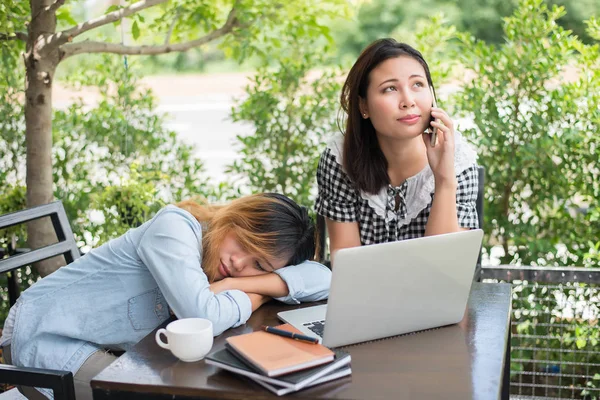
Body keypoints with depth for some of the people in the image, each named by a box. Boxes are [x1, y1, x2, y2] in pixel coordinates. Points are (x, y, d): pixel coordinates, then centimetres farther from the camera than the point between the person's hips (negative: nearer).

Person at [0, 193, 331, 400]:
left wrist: (233, 284, -24)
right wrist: (255, 297, -19)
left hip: (109, 347, 7)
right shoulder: (176, 226, -25)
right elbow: (202, 318, -39)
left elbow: (323, 279, -13)